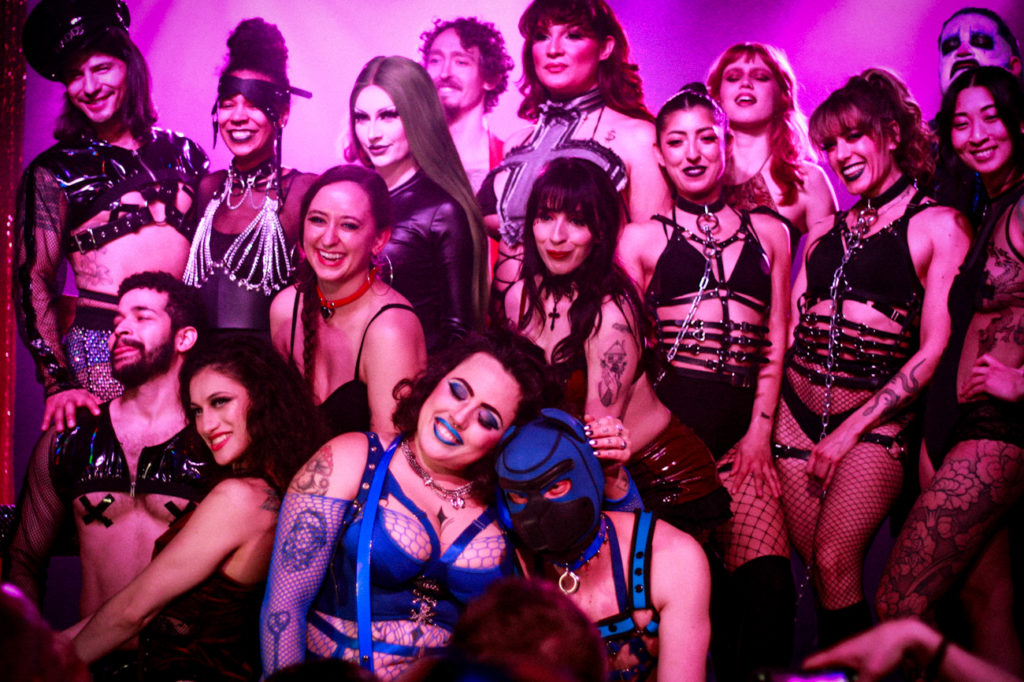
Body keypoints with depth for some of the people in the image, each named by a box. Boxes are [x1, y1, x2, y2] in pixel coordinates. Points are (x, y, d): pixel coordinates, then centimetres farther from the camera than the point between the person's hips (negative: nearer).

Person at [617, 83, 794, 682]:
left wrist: (759, 432, 3)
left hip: (742, 427, 2)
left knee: (769, 582, -17)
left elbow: (776, 344, 15)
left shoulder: (768, 233, 18)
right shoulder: (642, 239, 12)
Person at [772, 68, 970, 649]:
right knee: (817, 569, -2)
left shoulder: (939, 226, 0)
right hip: (797, 410, 5)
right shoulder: (824, 234, 17)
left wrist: (851, 429, -10)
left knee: (835, 564, -17)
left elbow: (934, 352, -6)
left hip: (876, 420, -5)